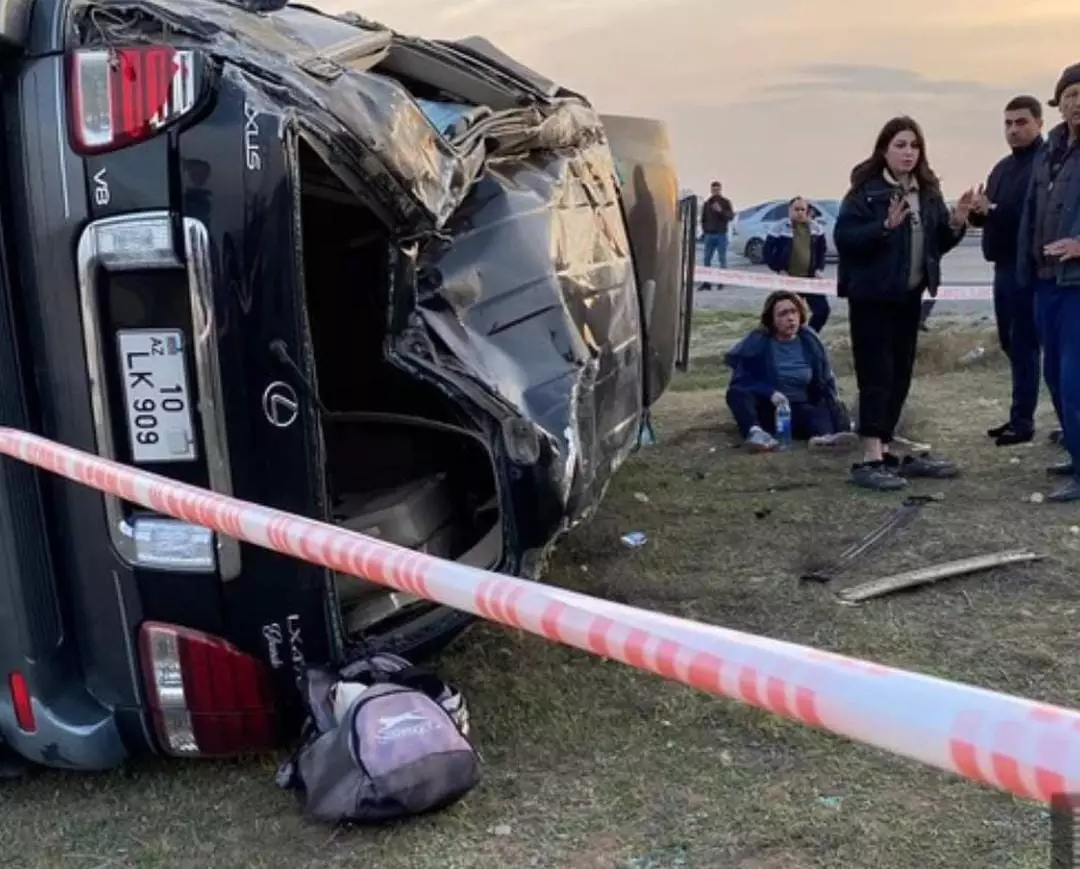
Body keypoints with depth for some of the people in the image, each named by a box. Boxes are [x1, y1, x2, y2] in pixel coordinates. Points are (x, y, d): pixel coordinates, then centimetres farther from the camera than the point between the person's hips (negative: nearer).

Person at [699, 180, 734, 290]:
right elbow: (703, 218, 17)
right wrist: (704, 230, 5)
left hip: (721, 234, -4)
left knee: (722, 259, -3)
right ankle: (707, 282, 3)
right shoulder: (707, 203, 13)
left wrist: (721, 211, -22)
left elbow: (731, 216, -7)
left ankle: (723, 281, -1)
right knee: (707, 259, 1)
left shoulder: (726, 202, 3)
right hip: (709, 235, 4)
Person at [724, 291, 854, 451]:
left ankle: (824, 435, -67)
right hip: (766, 409, -2)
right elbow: (740, 380, -12)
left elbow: (825, 384, 11)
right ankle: (754, 431, -61)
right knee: (737, 393, -31)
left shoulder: (810, 341, 4)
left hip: (798, 409, 2)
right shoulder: (757, 341, -5)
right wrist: (770, 393, -27)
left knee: (818, 414, -32)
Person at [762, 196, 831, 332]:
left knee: (822, 309, 0)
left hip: (811, 278, 4)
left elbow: (821, 250, 18)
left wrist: (819, 268, 5)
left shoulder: (816, 228, 6)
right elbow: (767, 252, -4)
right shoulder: (779, 227, -7)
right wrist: (779, 269, -11)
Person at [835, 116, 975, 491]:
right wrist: (886, 225, -29)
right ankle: (870, 459, -6)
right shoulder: (866, 190, -9)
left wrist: (955, 224, -3)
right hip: (872, 295, -7)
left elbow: (936, 244, 16)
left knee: (900, 375, 10)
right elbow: (844, 237, -18)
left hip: (909, 296, 7)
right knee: (877, 375, -8)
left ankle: (884, 451, 19)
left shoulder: (928, 192, 11)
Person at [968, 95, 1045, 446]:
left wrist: (993, 211, -22)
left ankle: (1022, 421, -1)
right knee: (1010, 342, 13)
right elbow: (988, 215, 21)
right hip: (1004, 265, 9)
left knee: (1024, 344, -6)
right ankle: (1021, 415, 22)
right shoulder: (1002, 167, 18)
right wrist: (979, 210, -1)